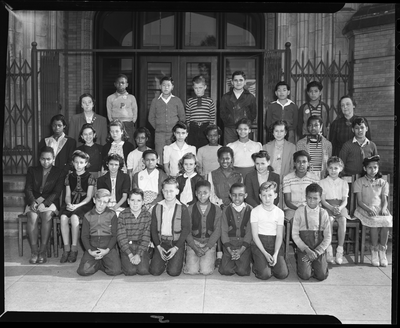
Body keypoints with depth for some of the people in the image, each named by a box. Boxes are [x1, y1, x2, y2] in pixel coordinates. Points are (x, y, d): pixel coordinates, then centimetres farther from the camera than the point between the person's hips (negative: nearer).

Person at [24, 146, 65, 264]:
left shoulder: (59, 173, 6)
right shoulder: (32, 170, 13)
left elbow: (56, 192, -3)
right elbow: (28, 189, 5)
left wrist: (44, 203, -19)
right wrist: (33, 202, -15)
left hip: (50, 202, -1)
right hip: (33, 202, 2)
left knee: (47, 216, -34)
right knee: (32, 217, -31)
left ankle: (43, 251, -28)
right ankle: (34, 251, -27)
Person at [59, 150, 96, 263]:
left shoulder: (90, 177, 3)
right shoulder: (69, 176, 13)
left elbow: (89, 197, -3)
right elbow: (67, 195, 10)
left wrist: (77, 206, -17)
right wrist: (69, 204, -11)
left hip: (84, 204, -3)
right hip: (71, 204, 3)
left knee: (74, 217, -34)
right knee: (63, 217, -29)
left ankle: (74, 249, -22)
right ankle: (66, 248, -21)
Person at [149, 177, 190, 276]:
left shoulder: (182, 208, -4)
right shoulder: (157, 208, 4)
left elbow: (186, 229, -5)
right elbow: (153, 228, 6)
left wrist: (176, 247, -12)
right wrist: (158, 246, -5)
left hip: (177, 242, -2)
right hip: (161, 242, 2)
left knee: (173, 272, -17)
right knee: (155, 271, -12)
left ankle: (178, 259, 15)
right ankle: (164, 260, 19)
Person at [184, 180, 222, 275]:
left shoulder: (216, 210, 2)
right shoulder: (190, 209, 1)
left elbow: (217, 231, -2)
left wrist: (206, 248, -13)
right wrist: (195, 248, -13)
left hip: (210, 243, 0)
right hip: (193, 243, 0)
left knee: (206, 271, -16)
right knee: (192, 270, -14)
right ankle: (192, 260, 18)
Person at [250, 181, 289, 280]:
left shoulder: (279, 212, 3)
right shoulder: (255, 211, -3)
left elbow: (279, 236, 1)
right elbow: (255, 235, -6)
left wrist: (275, 254, -14)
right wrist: (265, 254, -15)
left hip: (274, 243, 3)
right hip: (259, 244, -2)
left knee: (283, 274, -14)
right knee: (264, 275, -20)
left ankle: (271, 263, 15)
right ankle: (257, 264, 12)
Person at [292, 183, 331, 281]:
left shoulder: (323, 213, 0)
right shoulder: (300, 211, -5)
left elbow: (327, 237, 0)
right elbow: (295, 234, -5)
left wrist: (316, 252, -12)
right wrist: (307, 250, -15)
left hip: (319, 249, 2)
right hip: (303, 249, -1)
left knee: (322, 276, -13)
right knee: (305, 276, -16)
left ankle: (316, 264, 19)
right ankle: (300, 262, 17)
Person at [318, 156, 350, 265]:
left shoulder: (344, 183, 14)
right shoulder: (322, 182, 9)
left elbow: (345, 200, 4)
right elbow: (322, 200, -1)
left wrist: (340, 207, -19)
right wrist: (332, 208, -20)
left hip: (340, 206, 2)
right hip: (327, 206, -1)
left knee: (343, 220, -30)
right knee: (330, 220, -33)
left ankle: (340, 250, -23)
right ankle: (328, 249, -26)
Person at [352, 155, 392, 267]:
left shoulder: (383, 183, 18)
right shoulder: (359, 182, 8)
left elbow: (384, 200, 8)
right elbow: (359, 201, -2)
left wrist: (383, 209, -14)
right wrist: (368, 209, -20)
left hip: (380, 209, 3)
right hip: (364, 209, -3)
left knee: (387, 221, -30)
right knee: (374, 221, -33)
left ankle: (382, 251, -17)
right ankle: (374, 251, -20)